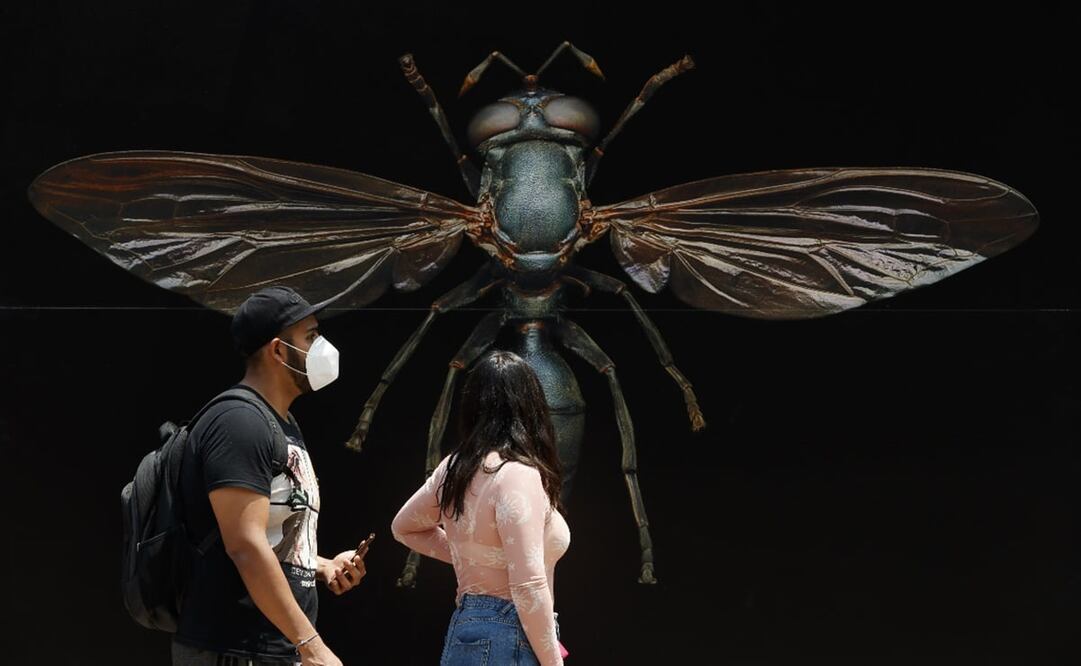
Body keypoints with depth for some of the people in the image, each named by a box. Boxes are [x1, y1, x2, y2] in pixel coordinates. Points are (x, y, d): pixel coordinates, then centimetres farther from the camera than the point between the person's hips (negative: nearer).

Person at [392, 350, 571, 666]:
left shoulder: (455, 468, 8)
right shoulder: (518, 474, -17)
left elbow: (404, 527, 26)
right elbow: (528, 586, -22)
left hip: (465, 629, 9)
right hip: (508, 641, -9)